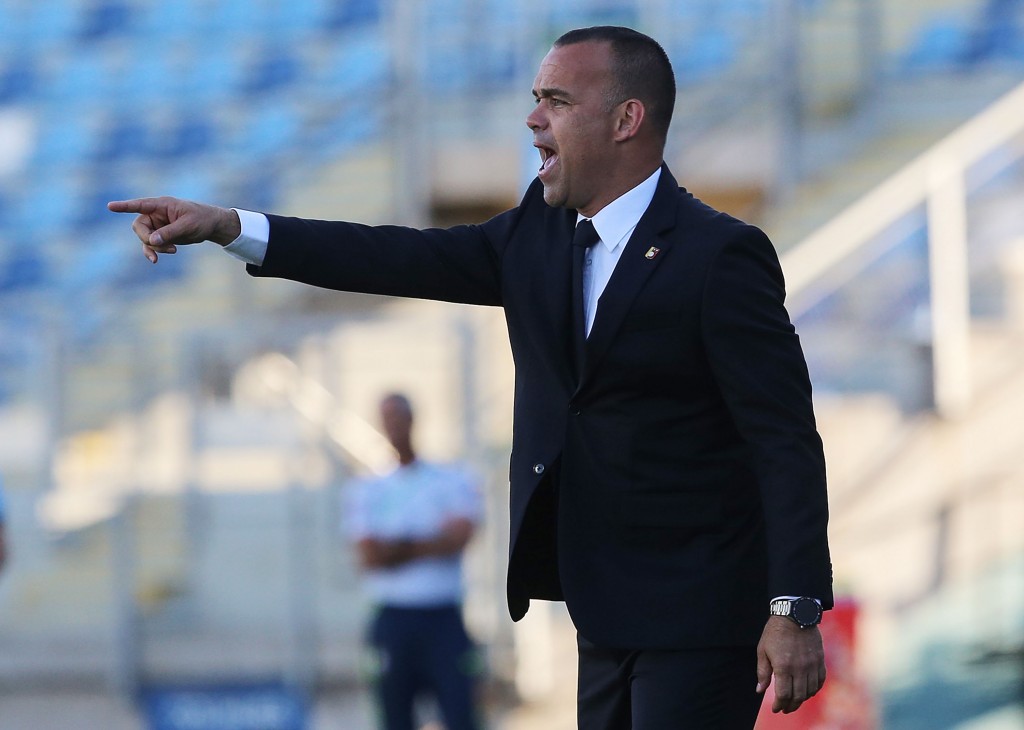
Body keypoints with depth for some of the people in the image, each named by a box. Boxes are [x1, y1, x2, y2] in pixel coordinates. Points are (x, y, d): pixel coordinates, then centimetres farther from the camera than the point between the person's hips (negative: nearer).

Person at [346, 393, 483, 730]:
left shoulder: (451, 482, 6)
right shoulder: (367, 491, 9)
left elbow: (459, 537, -9)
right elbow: (370, 557, -3)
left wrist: (398, 548, -5)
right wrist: (432, 542, -3)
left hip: (444, 617, -1)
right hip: (393, 622, 1)